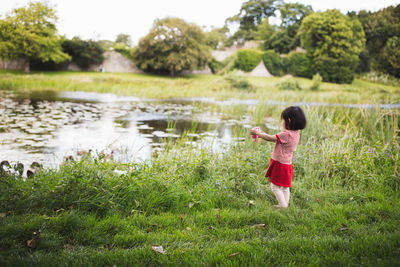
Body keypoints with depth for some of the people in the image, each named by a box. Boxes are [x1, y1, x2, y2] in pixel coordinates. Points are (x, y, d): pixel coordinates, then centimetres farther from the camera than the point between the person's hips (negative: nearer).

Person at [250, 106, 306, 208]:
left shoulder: (286, 134, -25)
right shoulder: (296, 134, 4)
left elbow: (270, 138, -18)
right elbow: (276, 139, 15)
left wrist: (257, 133, -5)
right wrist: (262, 133, 16)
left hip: (280, 164, -9)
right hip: (287, 164, 9)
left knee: (275, 186, 1)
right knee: (285, 187, 17)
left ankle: (283, 205, 1)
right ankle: (285, 204, 25)